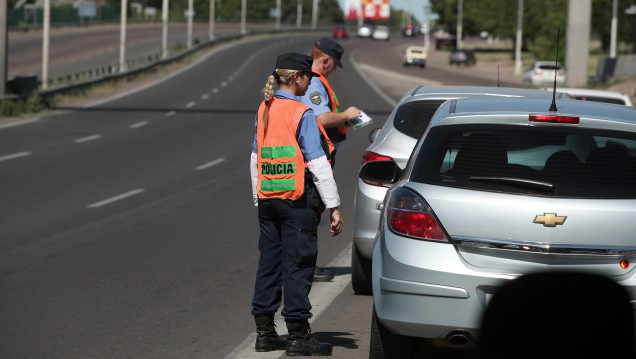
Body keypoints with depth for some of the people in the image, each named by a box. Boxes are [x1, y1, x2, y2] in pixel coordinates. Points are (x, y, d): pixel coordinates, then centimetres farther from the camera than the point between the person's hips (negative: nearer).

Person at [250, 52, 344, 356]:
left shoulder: (263, 111, 9)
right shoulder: (302, 115, -12)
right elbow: (317, 164, -14)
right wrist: (333, 207, -11)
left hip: (267, 200, 7)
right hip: (296, 200, -7)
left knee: (269, 263, 12)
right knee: (298, 265, -2)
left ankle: (264, 333, 16)